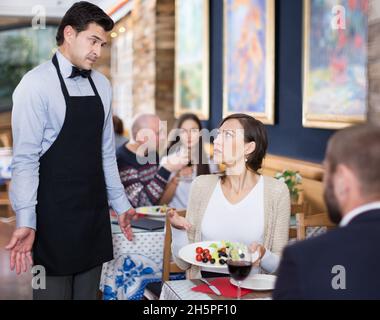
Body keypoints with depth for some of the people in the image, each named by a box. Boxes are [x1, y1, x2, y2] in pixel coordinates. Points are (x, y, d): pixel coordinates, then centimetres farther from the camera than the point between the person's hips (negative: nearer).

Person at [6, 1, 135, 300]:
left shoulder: (102, 85, 9)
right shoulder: (37, 84, -9)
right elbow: (25, 158, -13)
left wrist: (120, 204, 15)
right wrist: (26, 221, -19)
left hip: (95, 211, 6)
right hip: (54, 214, -6)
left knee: (89, 291, 12)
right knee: (55, 289, 2)